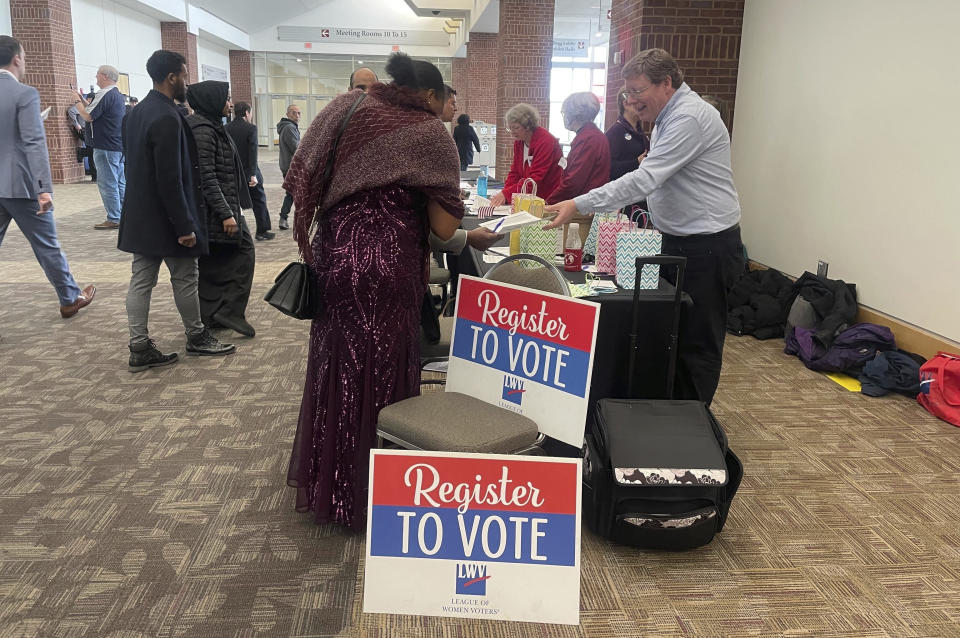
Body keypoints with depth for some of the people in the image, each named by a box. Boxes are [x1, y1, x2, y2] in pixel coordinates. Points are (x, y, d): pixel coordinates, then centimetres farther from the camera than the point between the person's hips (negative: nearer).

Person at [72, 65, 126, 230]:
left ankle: (113, 219, -2)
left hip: (106, 147, -9)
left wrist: (77, 102, -1)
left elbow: (89, 116, -15)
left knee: (108, 183, -4)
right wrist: (83, 101, 18)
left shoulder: (105, 94, -14)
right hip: (120, 146, 9)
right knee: (120, 182, 12)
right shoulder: (118, 94, 15)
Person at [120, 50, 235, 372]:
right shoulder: (167, 118, -20)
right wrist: (184, 226, -19)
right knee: (184, 278, 7)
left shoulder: (138, 111, 10)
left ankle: (140, 349, 13)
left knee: (141, 280, 8)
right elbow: (170, 180, -23)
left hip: (141, 214, 9)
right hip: (166, 218, -9)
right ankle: (196, 336, 23)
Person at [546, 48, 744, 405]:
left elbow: (644, 180, -28)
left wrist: (579, 206, -29)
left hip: (707, 247, -10)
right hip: (679, 242, 10)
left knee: (698, 344, -1)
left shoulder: (689, 117, -20)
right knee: (674, 335, 15)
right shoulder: (669, 116, 14)